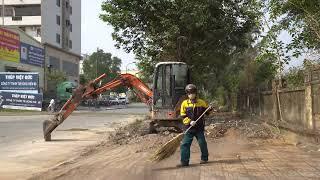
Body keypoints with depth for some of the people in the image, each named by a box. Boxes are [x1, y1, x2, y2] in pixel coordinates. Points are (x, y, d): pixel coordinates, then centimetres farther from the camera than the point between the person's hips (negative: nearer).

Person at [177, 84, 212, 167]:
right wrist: (190, 122, -16)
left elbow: (207, 112, 11)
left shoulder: (201, 102, 1)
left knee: (202, 143, 9)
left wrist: (210, 109, -11)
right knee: (184, 144, -5)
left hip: (199, 128, 0)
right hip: (189, 128, 0)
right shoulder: (184, 103, 0)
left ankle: (204, 158, 29)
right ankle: (184, 161, 2)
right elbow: (183, 116, -2)